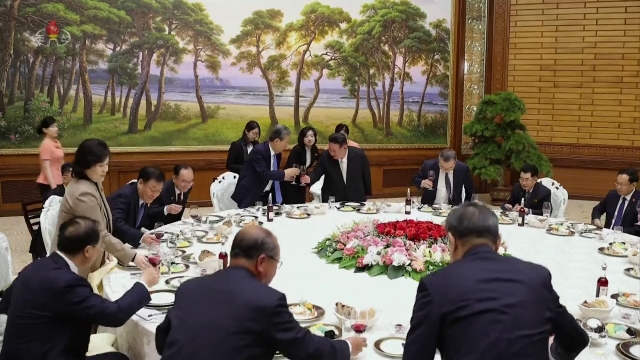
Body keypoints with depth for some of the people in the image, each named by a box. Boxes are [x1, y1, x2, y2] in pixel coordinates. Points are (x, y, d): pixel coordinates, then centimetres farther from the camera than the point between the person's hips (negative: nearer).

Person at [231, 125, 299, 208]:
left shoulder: (278, 154, 4)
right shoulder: (259, 151, -21)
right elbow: (264, 173, -29)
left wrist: (285, 176, -3)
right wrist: (284, 173, -24)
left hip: (264, 195, 7)